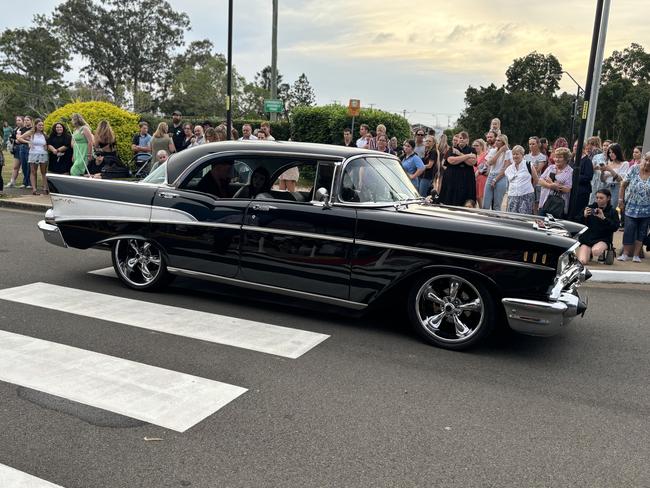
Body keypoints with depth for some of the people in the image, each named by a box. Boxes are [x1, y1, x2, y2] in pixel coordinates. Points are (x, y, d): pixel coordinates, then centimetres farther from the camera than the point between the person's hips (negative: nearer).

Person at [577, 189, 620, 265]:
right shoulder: (590, 208, 8)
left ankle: (602, 253, -1)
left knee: (595, 251, -36)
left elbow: (615, 227, -9)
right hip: (587, 239, 1)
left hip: (603, 239, -1)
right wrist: (584, 216, -13)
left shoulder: (612, 211, 4)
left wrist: (604, 218, -20)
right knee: (582, 261, -20)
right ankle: (589, 253, 13)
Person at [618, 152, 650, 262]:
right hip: (631, 207, -1)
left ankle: (636, 255, 18)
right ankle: (625, 253, 9)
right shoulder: (634, 169, -7)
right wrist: (621, 200, -1)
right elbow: (624, 185, 0)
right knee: (628, 230, -1)